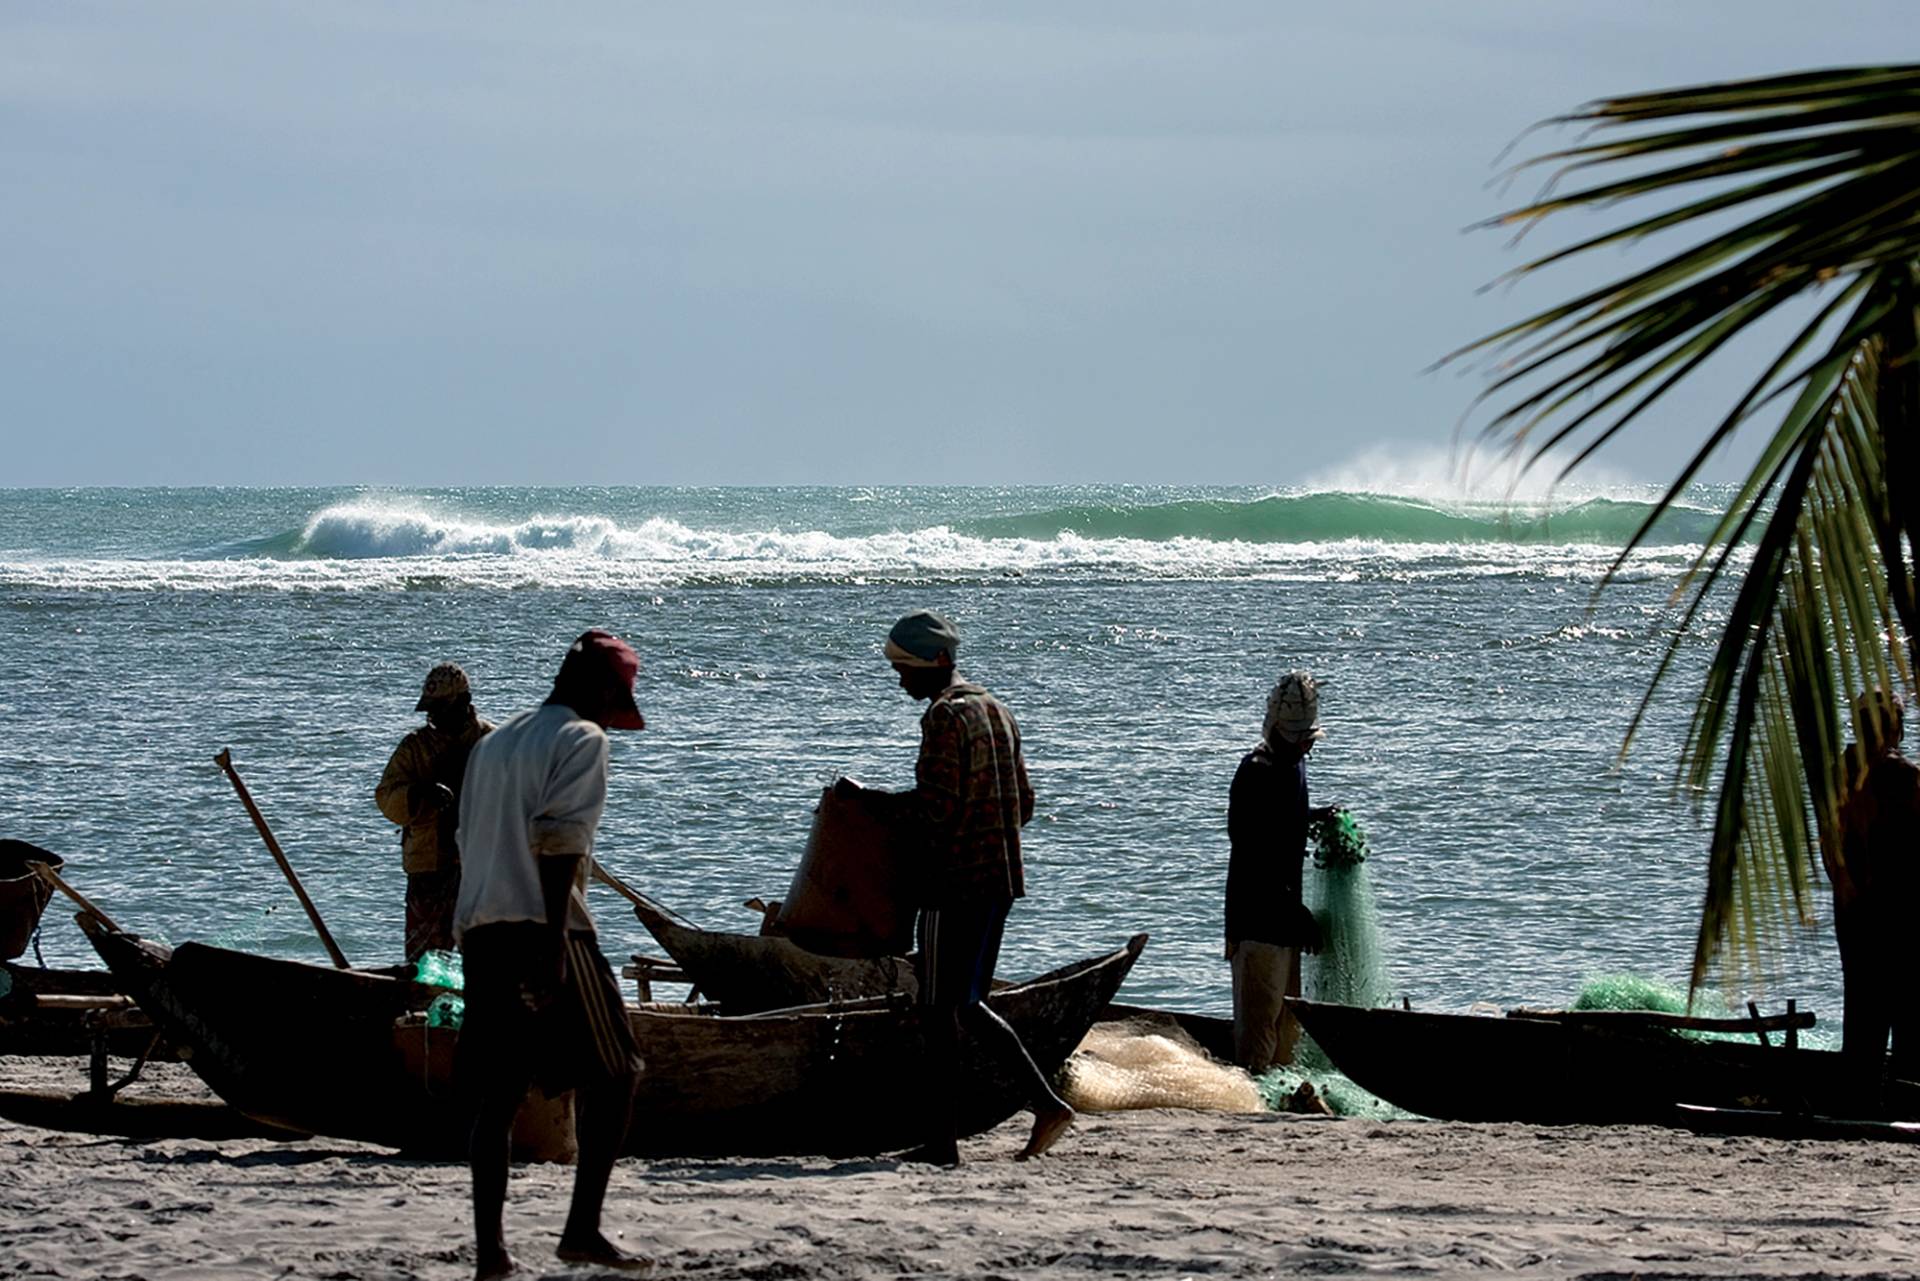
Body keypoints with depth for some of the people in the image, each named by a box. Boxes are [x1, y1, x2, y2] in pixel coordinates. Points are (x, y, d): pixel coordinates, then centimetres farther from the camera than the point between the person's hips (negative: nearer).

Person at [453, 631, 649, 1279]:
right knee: (613, 1073, 2)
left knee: (498, 1091, 6)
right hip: (544, 930, -7)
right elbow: (557, 841, -14)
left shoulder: (492, 744, 22)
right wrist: (553, 944, -18)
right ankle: (583, 1227, -7)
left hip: (481, 932, 7)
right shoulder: (582, 740, -3)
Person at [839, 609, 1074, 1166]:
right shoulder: (996, 711, 15)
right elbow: (1023, 805, 18)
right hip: (1000, 878, 9)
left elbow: (935, 807, -20)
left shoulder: (945, 716, -13)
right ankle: (1046, 1102, 5)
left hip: (955, 881, -9)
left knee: (939, 1011, -3)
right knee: (967, 1006, 15)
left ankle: (942, 1140, -1)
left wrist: (866, 798, -10)